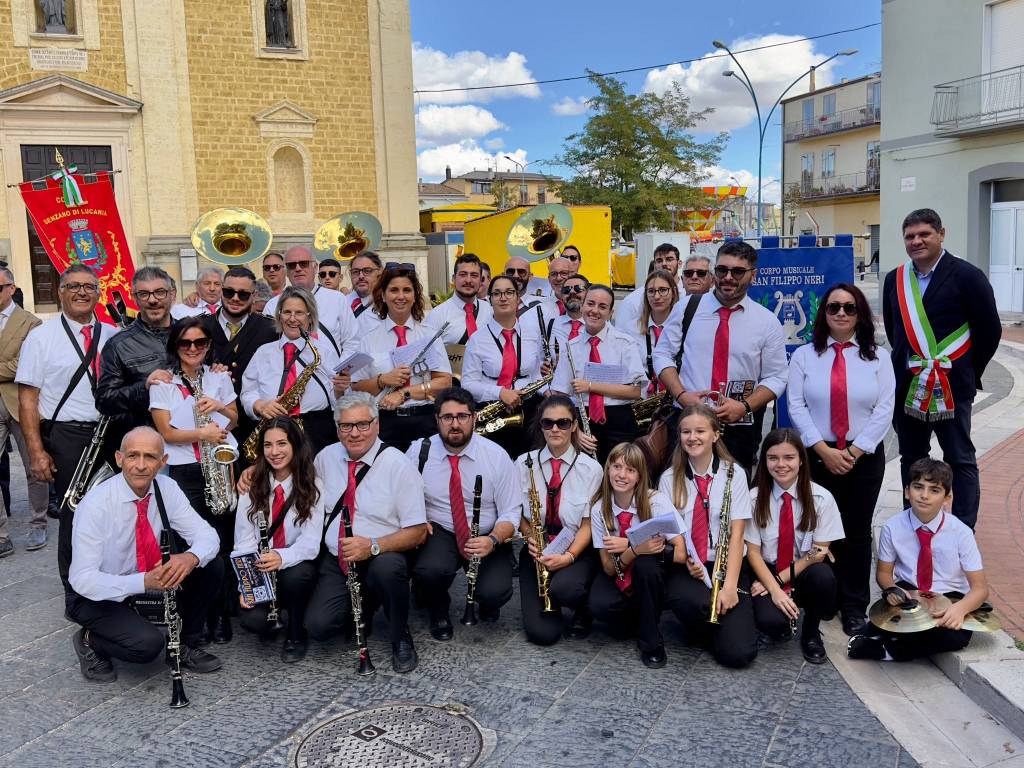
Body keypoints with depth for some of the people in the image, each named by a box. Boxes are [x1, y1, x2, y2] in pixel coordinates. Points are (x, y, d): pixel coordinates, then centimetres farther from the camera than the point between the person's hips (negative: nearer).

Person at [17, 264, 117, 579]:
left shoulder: (113, 336, 8)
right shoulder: (41, 337, -1)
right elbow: (27, 400, -3)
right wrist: (36, 452, -11)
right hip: (67, 437, -3)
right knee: (75, 516, 4)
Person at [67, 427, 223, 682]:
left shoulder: (166, 489, -11)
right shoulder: (95, 505, -26)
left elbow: (206, 535, -12)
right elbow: (82, 579, -28)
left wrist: (191, 557, -36)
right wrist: (144, 582, -42)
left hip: (150, 582, 5)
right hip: (97, 596, -5)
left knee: (212, 566, -15)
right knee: (148, 643, -29)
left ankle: (187, 645, 4)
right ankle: (89, 641, 3)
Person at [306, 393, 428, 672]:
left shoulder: (398, 465, -11)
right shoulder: (327, 457, 4)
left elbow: (418, 533, -13)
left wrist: (373, 546, -29)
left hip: (385, 558, -4)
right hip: (337, 562, 4)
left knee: (387, 566, -39)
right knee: (318, 626, -19)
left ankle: (401, 638, -9)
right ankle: (364, 607, 16)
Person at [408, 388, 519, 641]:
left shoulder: (497, 456, -8)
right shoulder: (419, 451, -4)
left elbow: (510, 513, -6)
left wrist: (493, 540, -25)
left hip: (487, 538, 0)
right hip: (438, 533, 1)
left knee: (496, 592, -26)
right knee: (429, 571, -33)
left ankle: (487, 605, 16)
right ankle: (438, 613, 6)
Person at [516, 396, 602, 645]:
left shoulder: (591, 469, -4)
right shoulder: (524, 464, -1)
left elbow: (588, 523, -5)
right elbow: (519, 514, 7)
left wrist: (569, 556, -20)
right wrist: (529, 537, -14)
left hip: (577, 551, -1)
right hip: (538, 551, 1)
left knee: (564, 587, -36)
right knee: (541, 633, -15)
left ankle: (583, 611, 3)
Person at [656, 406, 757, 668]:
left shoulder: (733, 474, 1)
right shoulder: (669, 478, 5)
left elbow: (737, 534, -5)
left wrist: (730, 586, -16)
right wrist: (684, 559, -20)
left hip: (726, 566, 0)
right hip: (686, 568, 1)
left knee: (738, 653, -19)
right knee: (693, 602, -37)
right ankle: (701, 629, 1)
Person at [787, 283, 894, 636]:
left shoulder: (878, 356, 4)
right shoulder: (804, 355, 3)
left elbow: (884, 410, -2)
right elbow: (796, 407, -5)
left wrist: (853, 452, -11)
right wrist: (824, 450, -13)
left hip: (864, 457, 0)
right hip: (816, 456, 0)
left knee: (857, 533, 6)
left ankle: (855, 607, 17)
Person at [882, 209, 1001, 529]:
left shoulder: (967, 276, -6)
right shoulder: (894, 279, 8)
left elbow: (990, 329, -4)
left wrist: (968, 372, 1)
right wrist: (907, 364, 14)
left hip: (951, 385, -5)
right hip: (907, 385, 6)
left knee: (960, 459, 0)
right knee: (911, 458, 13)